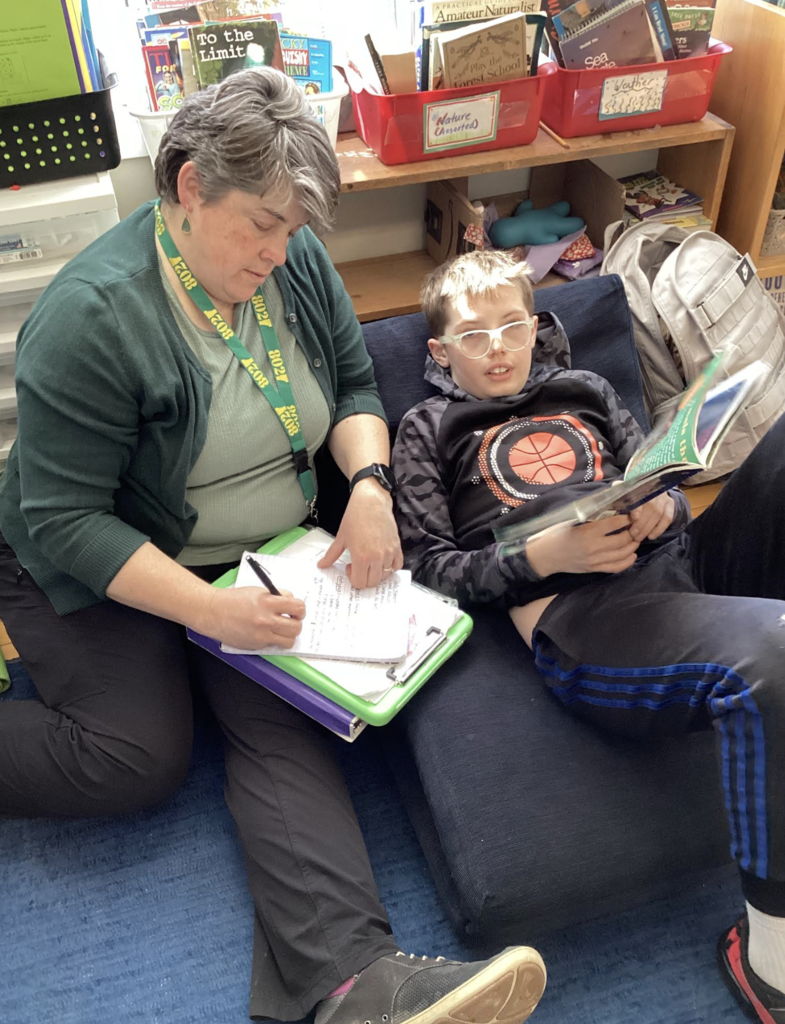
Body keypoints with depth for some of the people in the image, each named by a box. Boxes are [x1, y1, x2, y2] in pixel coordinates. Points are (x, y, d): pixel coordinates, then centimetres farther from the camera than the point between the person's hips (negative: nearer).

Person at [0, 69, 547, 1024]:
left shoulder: (295, 260, -2)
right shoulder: (92, 316, -22)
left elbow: (355, 383, 8)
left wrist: (369, 483, -13)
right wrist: (210, 608, -31)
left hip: (267, 553, 4)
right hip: (107, 572, -4)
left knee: (281, 724, -18)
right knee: (139, 755, -19)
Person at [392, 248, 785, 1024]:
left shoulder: (586, 392, 28)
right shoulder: (430, 430, 17)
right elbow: (430, 567, 7)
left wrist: (663, 509, -1)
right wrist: (542, 555, -9)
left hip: (680, 559, 5)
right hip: (577, 612, -4)